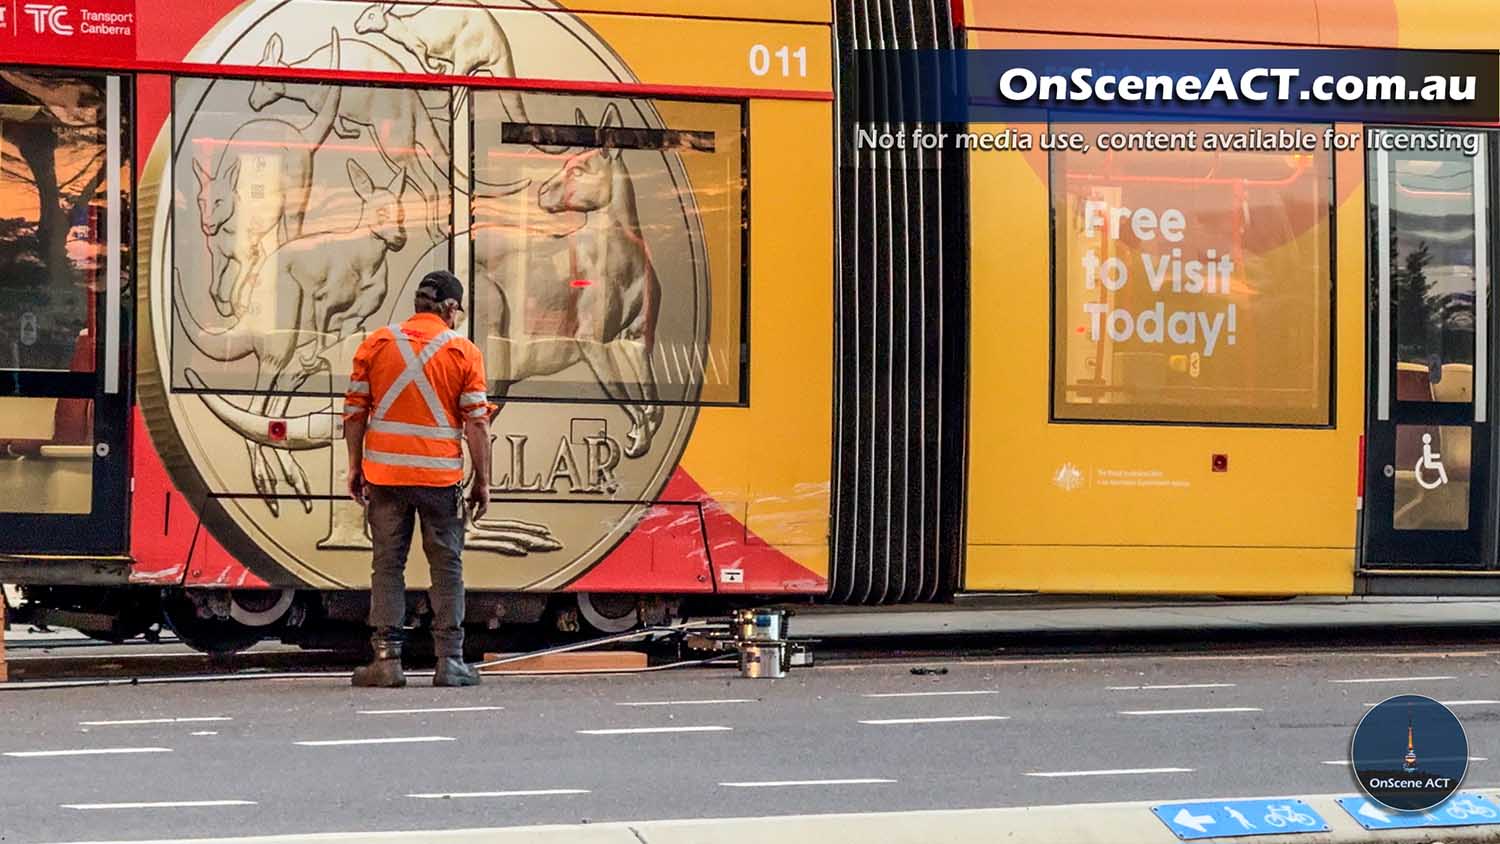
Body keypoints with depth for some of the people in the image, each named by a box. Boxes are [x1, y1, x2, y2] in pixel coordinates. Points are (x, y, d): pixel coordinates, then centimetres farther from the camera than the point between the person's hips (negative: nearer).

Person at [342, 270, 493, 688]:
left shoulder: (376, 343, 5)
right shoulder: (464, 351, 0)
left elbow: (355, 411, 5)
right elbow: (476, 422, -3)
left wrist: (355, 466, 13)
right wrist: (482, 481, 3)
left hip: (384, 472, 2)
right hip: (440, 475, -2)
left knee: (387, 565, 6)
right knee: (446, 567, 6)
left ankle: (387, 658, 2)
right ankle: (450, 661, 4)